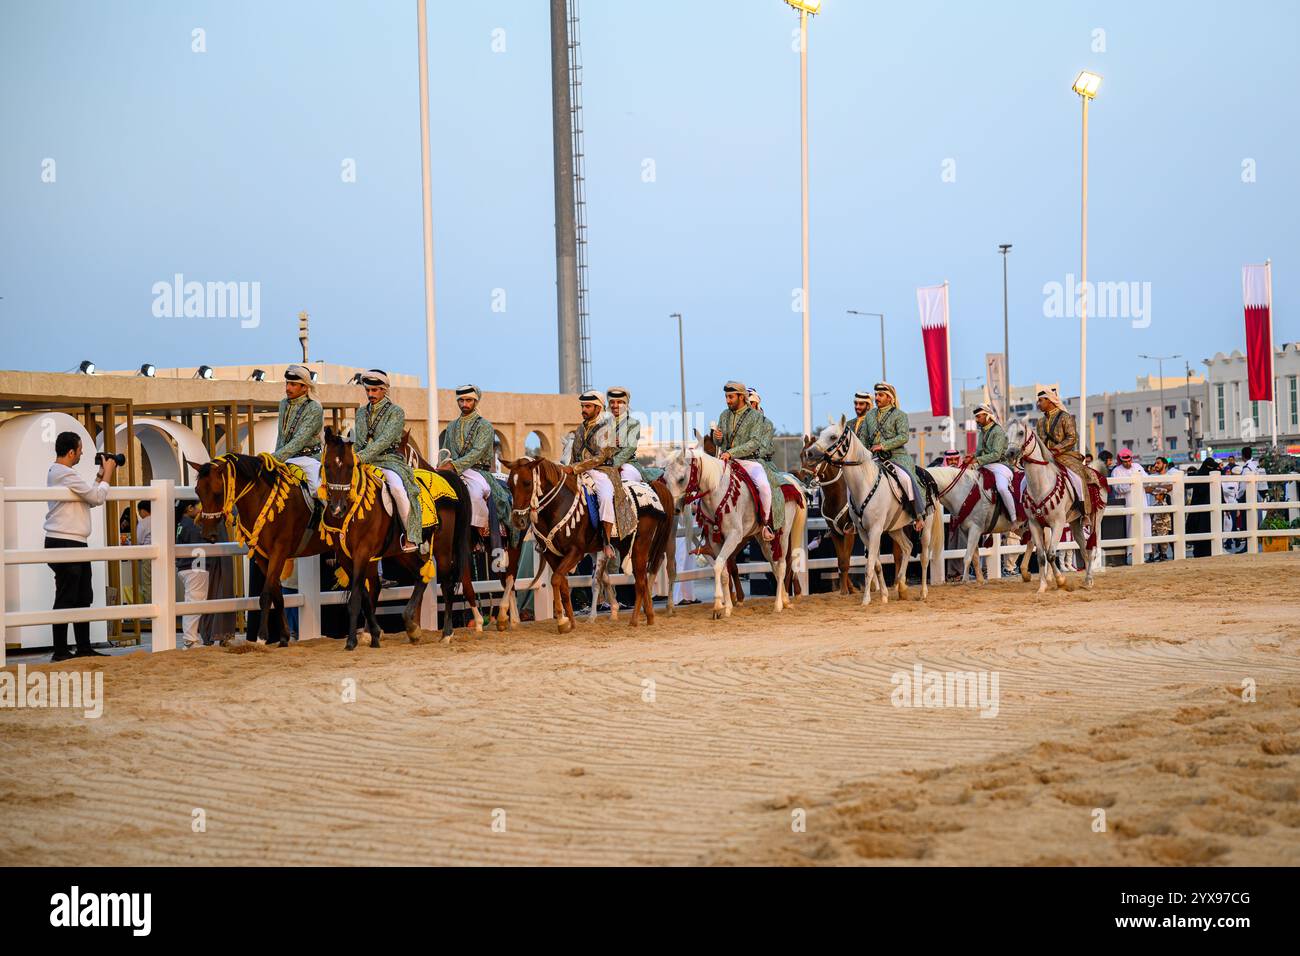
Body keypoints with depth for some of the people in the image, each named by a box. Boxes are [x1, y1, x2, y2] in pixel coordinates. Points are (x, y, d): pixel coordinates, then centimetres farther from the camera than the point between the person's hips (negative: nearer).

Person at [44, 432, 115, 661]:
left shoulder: (55, 472, 18)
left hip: (74, 544, 10)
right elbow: (97, 498, -14)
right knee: (66, 599, -6)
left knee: (83, 597, 12)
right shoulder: (66, 474, -15)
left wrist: (100, 476, 15)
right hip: (65, 543, -10)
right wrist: (107, 475, 0)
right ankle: (60, 652, -3)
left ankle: (84, 648, 17)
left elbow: (89, 499, 20)